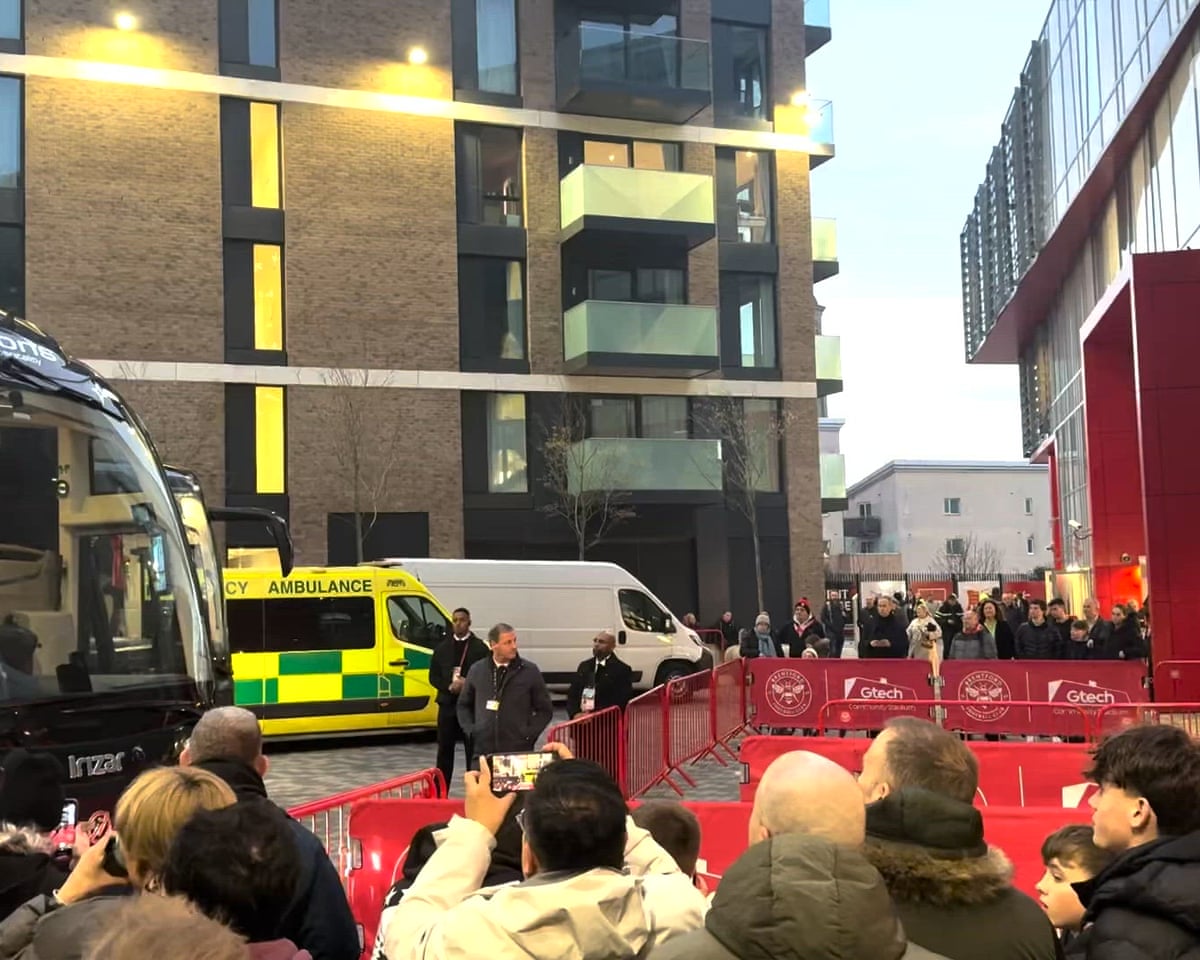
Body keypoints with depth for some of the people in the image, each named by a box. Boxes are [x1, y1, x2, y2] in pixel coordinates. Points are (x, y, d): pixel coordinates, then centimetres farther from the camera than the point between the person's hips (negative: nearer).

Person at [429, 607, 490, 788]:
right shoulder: (442, 648, 10)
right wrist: (449, 686, -9)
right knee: (445, 750, 7)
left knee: (473, 751, 1)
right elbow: (433, 676, 9)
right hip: (447, 704, 3)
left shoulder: (480, 647, 0)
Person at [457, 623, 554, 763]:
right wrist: (470, 729, 7)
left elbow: (545, 709, 7)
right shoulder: (477, 670, 8)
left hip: (519, 752, -2)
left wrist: (529, 734, -3)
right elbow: (464, 705, 20)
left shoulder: (530, 671, 2)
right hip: (482, 750, 2)